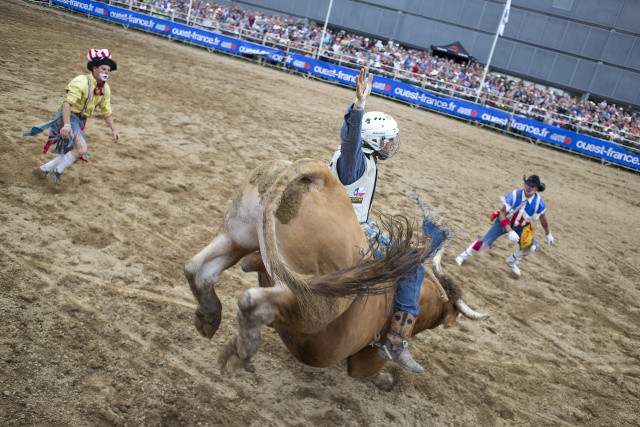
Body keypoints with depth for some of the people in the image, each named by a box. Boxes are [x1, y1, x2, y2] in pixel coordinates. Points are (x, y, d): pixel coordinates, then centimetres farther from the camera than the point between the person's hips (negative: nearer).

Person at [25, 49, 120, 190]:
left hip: (79, 122, 9)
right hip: (67, 117, -9)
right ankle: (56, 173, -8)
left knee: (74, 154, 13)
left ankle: (42, 170, 28)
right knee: (81, 148, -25)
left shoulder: (105, 89, 6)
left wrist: (114, 130, 6)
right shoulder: (81, 82, -19)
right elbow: (67, 103, -28)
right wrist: (67, 124, -39)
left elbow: (106, 111, 14)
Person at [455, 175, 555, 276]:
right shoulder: (514, 195, -27)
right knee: (485, 241, -14)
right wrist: (510, 231, -34)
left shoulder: (539, 202, -18)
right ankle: (463, 256, 6)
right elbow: (502, 214, -24)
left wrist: (548, 234, 12)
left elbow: (543, 219, 1)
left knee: (531, 247, -14)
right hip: (503, 222, -3)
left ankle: (512, 261, 14)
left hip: (520, 227, 3)